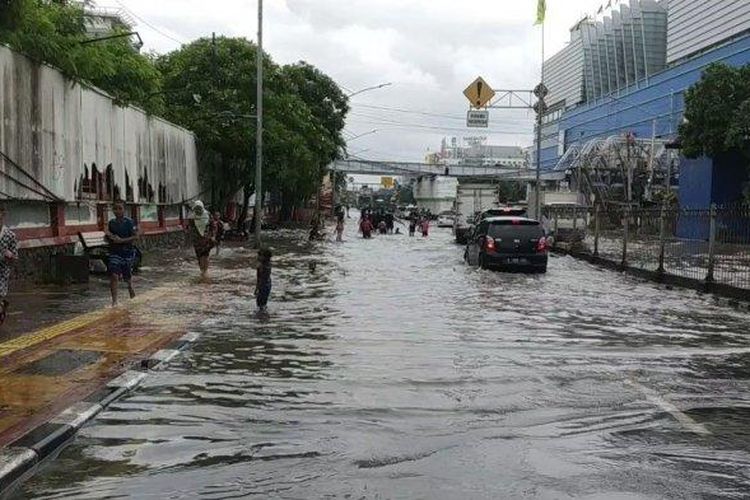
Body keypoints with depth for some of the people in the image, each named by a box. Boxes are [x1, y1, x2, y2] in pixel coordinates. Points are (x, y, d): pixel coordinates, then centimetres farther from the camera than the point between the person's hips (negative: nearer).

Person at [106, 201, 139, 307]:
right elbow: (107, 238, 18)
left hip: (127, 252, -2)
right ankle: (114, 301, -12)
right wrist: (109, 236, -6)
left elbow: (136, 237, -13)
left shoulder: (129, 222, -8)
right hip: (114, 252, 2)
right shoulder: (111, 223, 5)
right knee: (114, 275, -13)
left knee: (127, 276, 11)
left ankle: (132, 294, 42)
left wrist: (121, 240, -20)